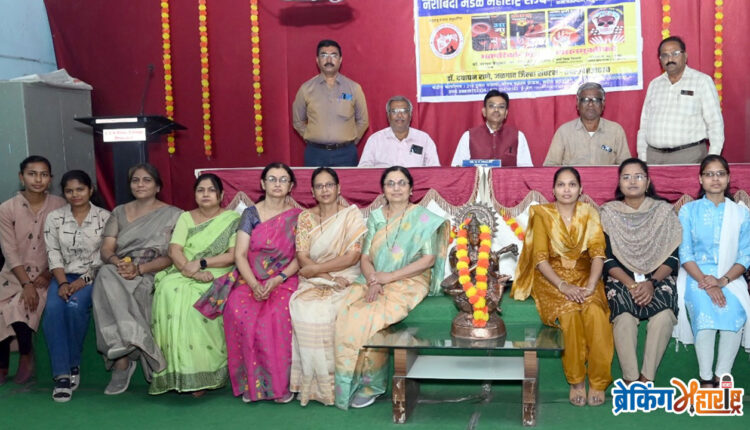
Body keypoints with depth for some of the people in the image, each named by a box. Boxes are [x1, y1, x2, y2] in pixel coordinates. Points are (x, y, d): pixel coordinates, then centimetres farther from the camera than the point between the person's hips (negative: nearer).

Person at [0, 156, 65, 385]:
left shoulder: (60, 206, -2)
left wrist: (47, 275, -13)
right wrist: (26, 284, -18)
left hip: (46, 274, -1)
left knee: (18, 308, -26)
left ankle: (26, 356, 2)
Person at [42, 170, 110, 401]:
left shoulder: (104, 217, 0)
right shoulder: (54, 218, 8)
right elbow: (53, 254, 3)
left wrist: (83, 280, -16)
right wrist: (63, 283, -13)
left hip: (93, 276, -2)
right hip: (64, 276, 2)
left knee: (75, 306, -32)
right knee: (53, 309, -29)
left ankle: (73, 365, -11)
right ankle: (62, 373, -26)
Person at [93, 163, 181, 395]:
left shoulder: (172, 215, 8)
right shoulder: (119, 212, 20)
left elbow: (172, 256, -3)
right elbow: (106, 250, 9)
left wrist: (139, 268, -19)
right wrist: (118, 262, -16)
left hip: (152, 277, -3)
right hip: (118, 272, 3)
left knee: (109, 282, -34)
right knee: (106, 275, -34)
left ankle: (122, 362, -33)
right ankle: (126, 350, -32)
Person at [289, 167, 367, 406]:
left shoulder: (351, 215, 1)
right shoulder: (305, 218, 8)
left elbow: (352, 257, -9)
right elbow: (302, 258, 0)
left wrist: (316, 269, -11)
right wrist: (330, 278, -14)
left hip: (345, 281, -2)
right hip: (313, 285, 3)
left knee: (329, 312, -31)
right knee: (303, 310, -28)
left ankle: (332, 379, -17)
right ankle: (312, 380, -17)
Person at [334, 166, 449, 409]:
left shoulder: (423, 218, 1)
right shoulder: (375, 217, 14)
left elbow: (429, 259, -8)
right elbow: (365, 257, 8)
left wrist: (390, 276, -14)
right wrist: (373, 281, -13)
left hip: (408, 283, -4)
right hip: (373, 281, 4)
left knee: (372, 318, -30)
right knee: (347, 314, -24)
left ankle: (371, 384, -12)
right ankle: (350, 383, -12)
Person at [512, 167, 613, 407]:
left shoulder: (588, 213, 7)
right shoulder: (542, 214, 1)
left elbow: (598, 253, -4)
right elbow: (540, 259, -7)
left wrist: (591, 285, -21)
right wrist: (563, 286, -22)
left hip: (584, 276, 2)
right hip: (552, 279, -1)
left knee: (595, 311, -30)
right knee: (569, 312, -32)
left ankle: (598, 381, -19)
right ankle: (576, 381, -17)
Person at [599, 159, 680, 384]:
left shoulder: (664, 210, 5)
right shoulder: (608, 213, 4)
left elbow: (673, 257, 1)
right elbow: (607, 259, -2)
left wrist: (651, 282, -15)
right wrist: (631, 284, -16)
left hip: (658, 278, 1)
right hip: (621, 279, -1)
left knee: (664, 315, -31)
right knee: (624, 317, -32)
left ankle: (646, 378, -21)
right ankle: (630, 379, -21)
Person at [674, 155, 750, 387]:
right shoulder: (688, 211, 7)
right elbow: (685, 253, -2)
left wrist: (722, 281, -15)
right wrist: (705, 283, -17)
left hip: (730, 277, 1)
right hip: (696, 275, -1)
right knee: (704, 311, -32)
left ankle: (722, 375, -15)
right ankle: (706, 379, -18)